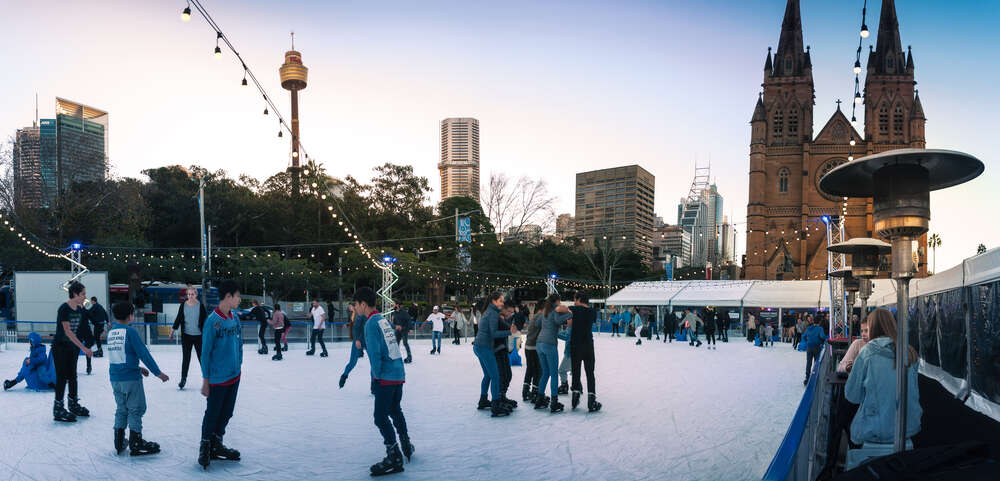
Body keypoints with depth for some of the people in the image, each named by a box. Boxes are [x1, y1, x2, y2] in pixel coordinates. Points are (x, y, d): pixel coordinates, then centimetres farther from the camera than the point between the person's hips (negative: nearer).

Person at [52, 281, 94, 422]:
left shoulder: (80, 309, 2)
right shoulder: (64, 308, -20)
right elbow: (67, 331, -24)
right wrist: (83, 348, -26)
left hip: (73, 347, 7)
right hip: (60, 347, -7)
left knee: (72, 375, 14)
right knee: (62, 377, -4)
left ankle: (73, 404, 26)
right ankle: (58, 409, 4)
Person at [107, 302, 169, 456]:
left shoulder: (111, 331, 9)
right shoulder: (130, 331, -13)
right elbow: (144, 353, -14)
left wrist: (138, 368, 25)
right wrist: (158, 372, -10)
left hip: (115, 378, 7)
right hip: (130, 378, -7)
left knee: (121, 409, 17)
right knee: (136, 409, 2)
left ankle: (119, 443, 23)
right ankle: (136, 444, 6)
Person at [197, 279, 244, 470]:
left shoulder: (235, 318, 4)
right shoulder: (212, 321, -17)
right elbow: (205, 352, -13)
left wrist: (238, 368, 14)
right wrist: (205, 380, -10)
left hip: (234, 376, 7)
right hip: (218, 378, -7)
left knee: (226, 413, 16)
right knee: (212, 414, 7)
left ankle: (217, 445, 32)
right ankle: (205, 447, 26)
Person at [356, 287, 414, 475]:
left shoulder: (371, 323, -13)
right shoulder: (385, 320, 13)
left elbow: (374, 353, -19)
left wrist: (376, 375, -8)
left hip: (386, 376, -9)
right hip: (399, 373, 9)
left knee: (381, 418, -5)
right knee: (395, 410, 25)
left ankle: (394, 460, -3)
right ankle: (406, 446, 38)